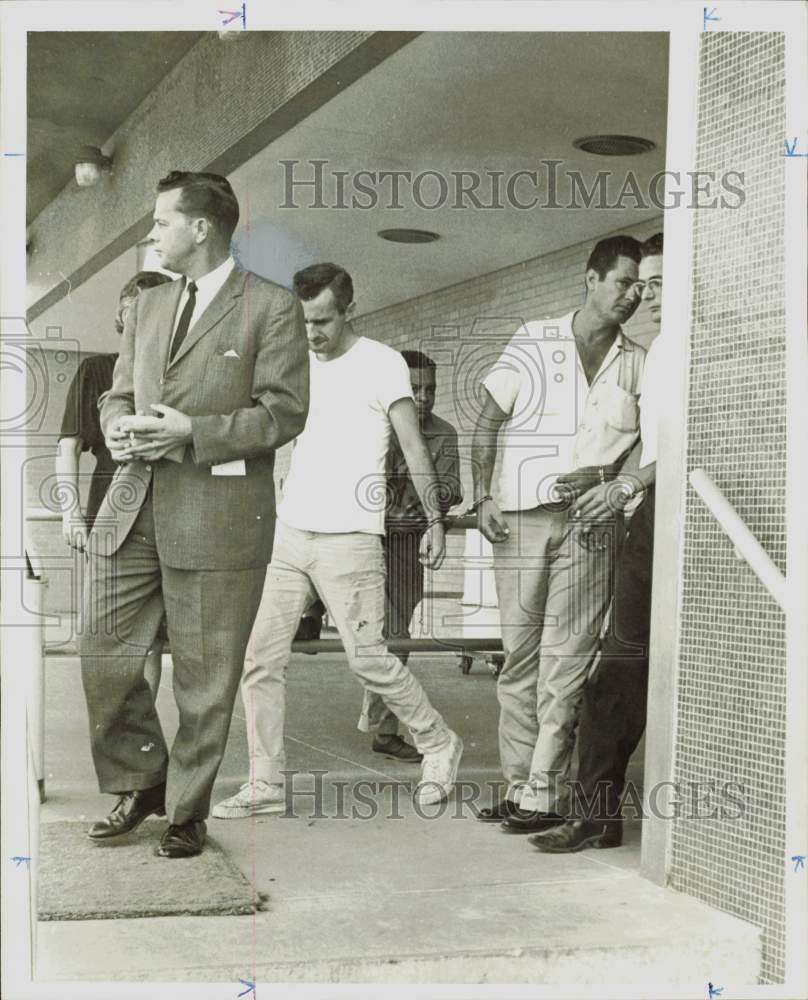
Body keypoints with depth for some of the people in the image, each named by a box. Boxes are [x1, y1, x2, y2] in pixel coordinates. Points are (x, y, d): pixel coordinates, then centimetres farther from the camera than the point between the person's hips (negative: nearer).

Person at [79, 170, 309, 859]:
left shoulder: (272, 307, -2)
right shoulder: (148, 306, 19)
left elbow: (284, 412, -8)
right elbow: (119, 395, 21)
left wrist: (192, 433, -18)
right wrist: (120, 429, -3)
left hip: (218, 515, -6)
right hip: (134, 505, 6)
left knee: (204, 677, 3)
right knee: (105, 654, 4)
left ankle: (187, 812, 18)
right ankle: (140, 784, 25)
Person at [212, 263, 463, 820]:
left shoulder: (382, 363, -4)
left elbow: (413, 445, -4)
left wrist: (435, 519, -7)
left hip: (349, 539, -6)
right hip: (289, 533, 6)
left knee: (368, 659, -4)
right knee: (262, 660, 1)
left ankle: (440, 747, 18)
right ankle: (266, 785, 10)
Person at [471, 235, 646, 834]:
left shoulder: (638, 363, 9)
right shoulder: (533, 344, 7)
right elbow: (486, 425, 8)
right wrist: (483, 497, -2)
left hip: (589, 521, 0)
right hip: (520, 517, 1)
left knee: (566, 659, -6)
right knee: (519, 655, 5)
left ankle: (546, 794, -3)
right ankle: (519, 785, 14)